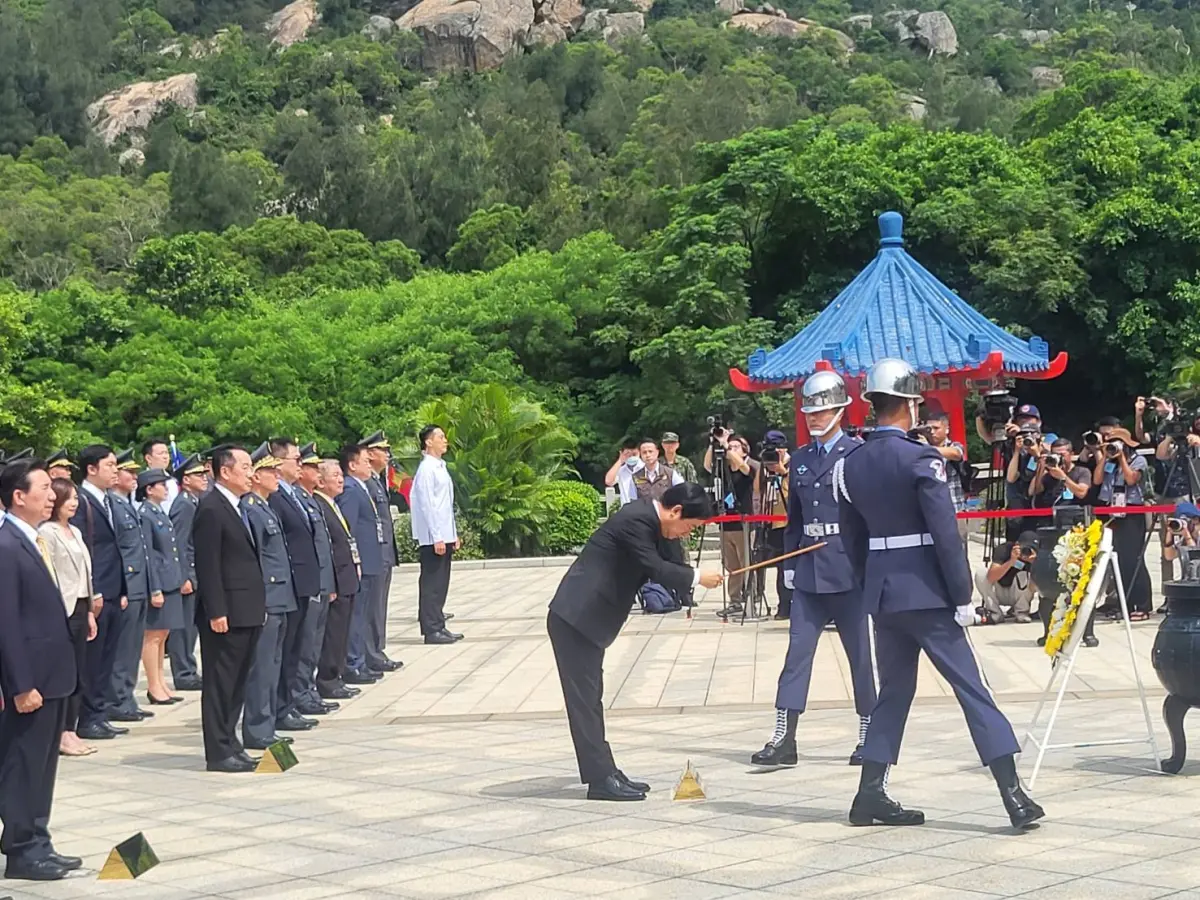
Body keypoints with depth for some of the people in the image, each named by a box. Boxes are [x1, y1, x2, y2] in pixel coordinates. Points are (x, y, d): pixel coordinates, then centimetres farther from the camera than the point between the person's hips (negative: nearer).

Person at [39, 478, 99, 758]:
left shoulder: (75, 532, 16)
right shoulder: (47, 532, -9)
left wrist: (90, 610, 15)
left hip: (80, 609, 8)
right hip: (61, 610, -8)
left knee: (78, 673, 8)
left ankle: (70, 730, 14)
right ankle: (61, 735, 3)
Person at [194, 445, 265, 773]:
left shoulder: (239, 507, 16)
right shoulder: (210, 509, -13)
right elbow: (207, 565, -17)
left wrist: (259, 603, 16)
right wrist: (216, 611, -20)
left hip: (247, 611, 9)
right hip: (227, 612, -9)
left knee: (238, 683, 14)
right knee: (220, 682, -2)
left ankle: (229, 743, 22)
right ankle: (218, 753, 3)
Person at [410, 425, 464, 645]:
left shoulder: (440, 467, 15)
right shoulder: (427, 469, -13)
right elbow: (427, 505, -17)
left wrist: (453, 535, 18)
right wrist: (437, 537, -18)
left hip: (444, 536, 9)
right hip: (433, 537, -9)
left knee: (440, 583, 12)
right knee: (432, 583, -4)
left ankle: (438, 626, 18)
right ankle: (431, 630, 0)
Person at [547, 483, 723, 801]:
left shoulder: (647, 519, 12)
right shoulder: (636, 519, -18)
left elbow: (660, 563, 21)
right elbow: (654, 568, -21)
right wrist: (697, 577, -12)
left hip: (584, 618, 10)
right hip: (575, 617, -10)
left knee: (590, 697, 12)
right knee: (584, 698, -6)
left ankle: (603, 774, 16)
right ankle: (601, 779, -5)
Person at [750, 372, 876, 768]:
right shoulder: (800, 459, 13)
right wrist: (789, 563, 11)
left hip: (848, 568, -5)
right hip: (809, 570, 5)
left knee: (860, 654, 5)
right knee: (797, 651, 1)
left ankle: (869, 735, 16)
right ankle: (783, 738, 1)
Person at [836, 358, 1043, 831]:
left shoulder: (850, 463, 6)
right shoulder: (921, 458, -13)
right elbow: (945, 534, -16)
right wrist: (962, 596, -10)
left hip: (881, 592, 6)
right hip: (925, 592, -6)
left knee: (894, 690, 16)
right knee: (971, 689, -2)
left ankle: (871, 795, 14)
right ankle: (1013, 795, -2)